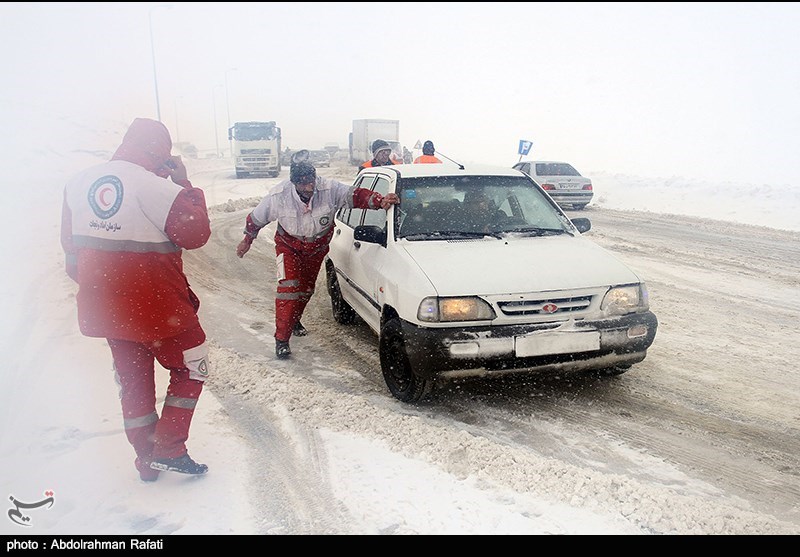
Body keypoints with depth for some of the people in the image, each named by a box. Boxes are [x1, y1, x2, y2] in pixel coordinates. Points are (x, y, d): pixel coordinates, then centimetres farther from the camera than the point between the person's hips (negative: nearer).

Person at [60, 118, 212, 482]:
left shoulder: (79, 182, 4)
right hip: (156, 304, -7)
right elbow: (196, 233, -14)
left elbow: (70, 243, 12)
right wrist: (184, 184, -7)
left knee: (132, 379, 19)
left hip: (103, 307, 7)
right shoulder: (153, 186, -20)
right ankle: (168, 449, 9)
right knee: (192, 367, 13)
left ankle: (147, 461, 30)